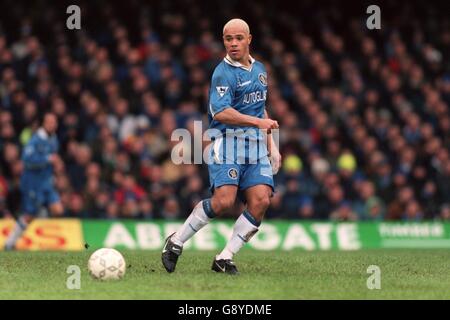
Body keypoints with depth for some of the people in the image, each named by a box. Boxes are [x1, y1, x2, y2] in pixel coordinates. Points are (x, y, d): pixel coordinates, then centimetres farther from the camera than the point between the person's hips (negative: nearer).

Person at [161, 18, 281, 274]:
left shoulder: (260, 69, 17)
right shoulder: (223, 73, -8)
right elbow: (221, 112, -21)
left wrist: (271, 143, 25)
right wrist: (257, 121, -26)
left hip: (256, 146, 7)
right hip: (228, 141, -7)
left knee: (261, 201, -12)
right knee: (224, 201, -21)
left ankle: (225, 258, -5)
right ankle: (176, 242, -1)